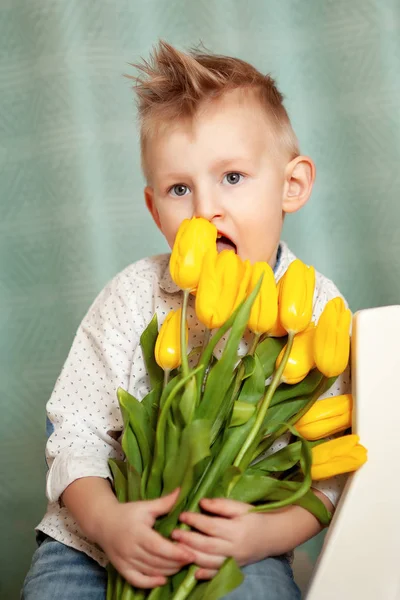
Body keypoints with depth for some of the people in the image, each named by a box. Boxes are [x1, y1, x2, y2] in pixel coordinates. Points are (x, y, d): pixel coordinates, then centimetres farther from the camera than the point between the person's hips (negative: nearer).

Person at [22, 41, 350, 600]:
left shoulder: (318, 309, -8)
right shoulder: (133, 297, -8)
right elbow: (77, 433, -6)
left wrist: (268, 534, -24)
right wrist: (104, 519, -25)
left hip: (238, 548, -1)